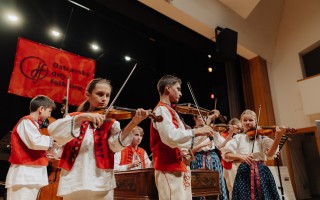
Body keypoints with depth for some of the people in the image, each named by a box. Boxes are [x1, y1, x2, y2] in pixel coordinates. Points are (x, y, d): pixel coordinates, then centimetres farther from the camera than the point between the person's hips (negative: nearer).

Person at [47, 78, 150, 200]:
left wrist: (133, 123, -32)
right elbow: (53, 132, -11)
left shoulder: (111, 122, 2)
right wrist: (81, 117, -25)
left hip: (101, 183, -1)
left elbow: (116, 145, -16)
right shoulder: (73, 117, 7)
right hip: (73, 182, 1)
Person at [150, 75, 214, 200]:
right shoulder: (162, 110, -11)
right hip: (169, 169, -9)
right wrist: (197, 131, -21)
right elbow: (171, 137, -29)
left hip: (179, 167, 10)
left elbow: (181, 136, 19)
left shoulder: (169, 111, 18)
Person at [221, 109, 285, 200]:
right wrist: (240, 156, -18)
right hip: (244, 173, -1)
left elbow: (270, 154, -10)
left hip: (262, 172, 1)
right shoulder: (238, 138, 7)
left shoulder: (261, 137, 7)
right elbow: (226, 154, -2)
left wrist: (277, 137, -23)